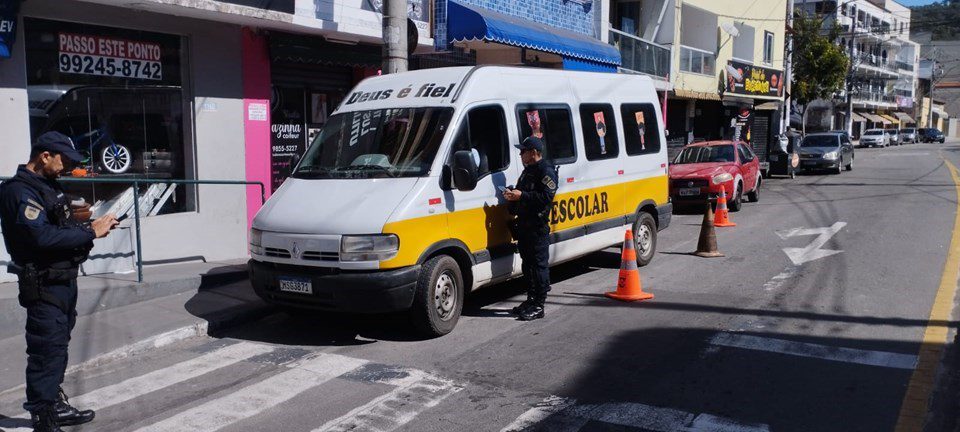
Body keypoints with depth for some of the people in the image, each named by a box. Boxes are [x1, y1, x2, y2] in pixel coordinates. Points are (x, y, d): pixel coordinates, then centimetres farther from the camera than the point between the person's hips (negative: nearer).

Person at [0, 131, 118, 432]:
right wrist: (91, 231, -25)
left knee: (58, 347, 19)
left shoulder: (48, 186, 13)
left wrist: (72, 217, 1)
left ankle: (56, 406, 32)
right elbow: (42, 236, -29)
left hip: (64, 280, 10)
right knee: (46, 351, -6)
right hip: (44, 285, -10)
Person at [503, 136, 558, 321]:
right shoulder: (528, 171, 22)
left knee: (539, 265, -6)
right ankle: (531, 299, 23)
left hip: (538, 226, -10)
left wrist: (521, 195, -22)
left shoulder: (546, 171, -9)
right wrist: (512, 194, 9)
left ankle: (538, 306, -4)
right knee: (528, 264, 14)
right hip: (524, 224, 10)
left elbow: (546, 197, -20)